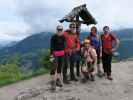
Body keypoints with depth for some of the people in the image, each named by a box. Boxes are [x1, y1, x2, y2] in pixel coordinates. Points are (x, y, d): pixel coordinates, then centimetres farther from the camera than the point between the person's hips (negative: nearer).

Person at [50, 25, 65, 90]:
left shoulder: (63, 37, 8)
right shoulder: (54, 37, -6)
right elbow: (52, 46, -10)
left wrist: (64, 52, 13)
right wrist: (52, 54, -18)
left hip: (62, 54, 5)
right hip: (55, 54, -5)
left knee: (60, 67, 11)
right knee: (54, 67, -12)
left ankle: (58, 80, 24)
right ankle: (53, 82, -6)